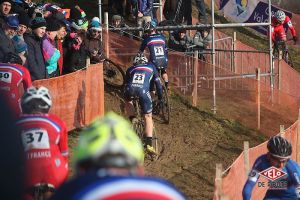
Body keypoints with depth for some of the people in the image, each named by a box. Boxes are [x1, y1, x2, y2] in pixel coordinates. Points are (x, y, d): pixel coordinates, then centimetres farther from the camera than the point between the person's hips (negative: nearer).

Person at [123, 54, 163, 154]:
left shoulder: (130, 69, 34)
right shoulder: (151, 67, 32)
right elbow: (158, 83, 33)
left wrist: (126, 99, 52)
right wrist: (160, 98, 44)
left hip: (130, 89, 1)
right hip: (143, 90, -1)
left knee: (128, 101, 39)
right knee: (148, 117, 11)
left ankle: (132, 120, 17)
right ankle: (149, 144, 0)